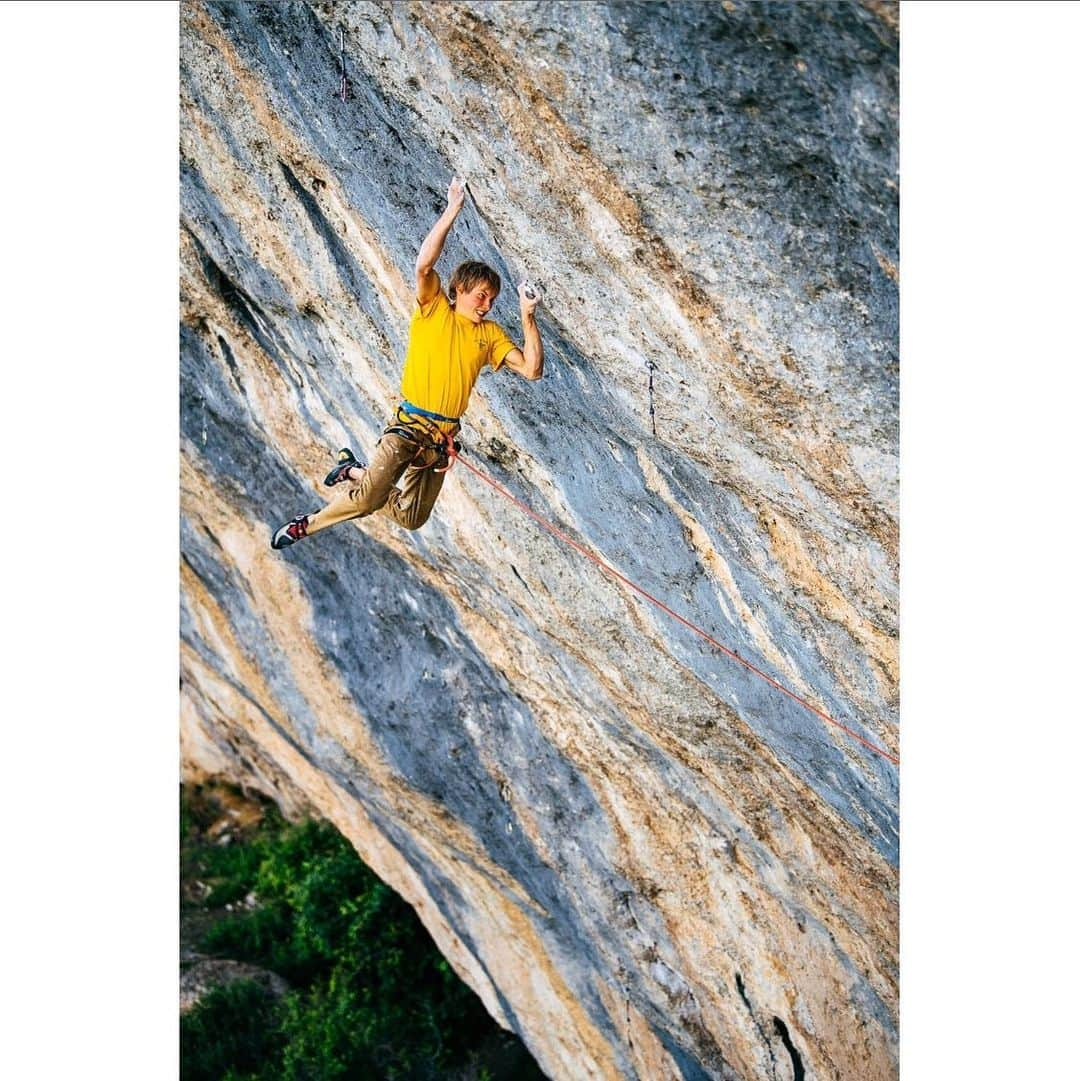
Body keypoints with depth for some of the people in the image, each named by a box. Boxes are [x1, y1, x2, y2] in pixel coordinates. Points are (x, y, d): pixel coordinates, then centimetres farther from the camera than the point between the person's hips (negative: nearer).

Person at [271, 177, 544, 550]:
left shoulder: (490, 334, 11)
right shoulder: (434, 309, 0)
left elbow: (531, 369, 3)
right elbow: (424, 264, -19)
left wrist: (528, 318, -5)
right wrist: (452, 211, -18)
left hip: (442, 438, 6)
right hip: (409, 426, -6)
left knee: (411, 518, 10)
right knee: (371, 497, -26)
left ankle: (354, 471, 32)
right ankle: (309, 523, -1)